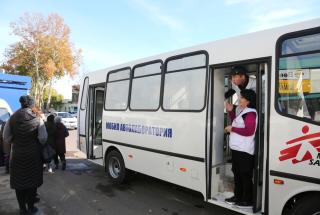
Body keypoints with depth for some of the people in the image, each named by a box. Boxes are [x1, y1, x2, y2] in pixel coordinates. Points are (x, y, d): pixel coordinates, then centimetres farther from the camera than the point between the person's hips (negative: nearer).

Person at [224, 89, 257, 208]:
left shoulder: (250, 113, -16)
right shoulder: (241, 110, 13)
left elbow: (249, 131, -23)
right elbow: (236, 123, 24)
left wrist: (232, 129, -17)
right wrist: (230, 111, 13)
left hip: (245, 150, -10)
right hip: (236, 148, 10)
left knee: (245, 176, 1)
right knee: (237, 173, 19)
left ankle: (248, 201, 15)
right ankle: (238, 196, 32)